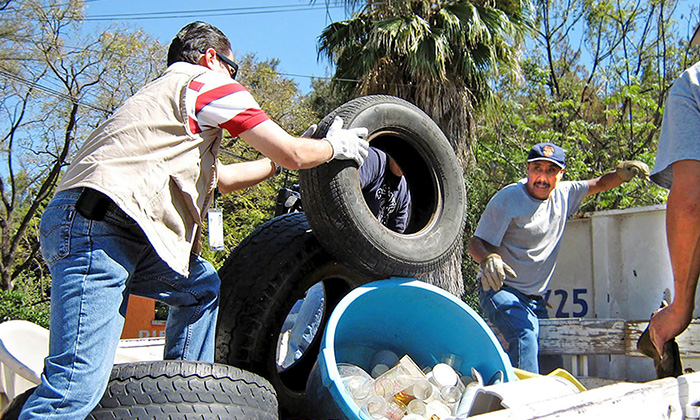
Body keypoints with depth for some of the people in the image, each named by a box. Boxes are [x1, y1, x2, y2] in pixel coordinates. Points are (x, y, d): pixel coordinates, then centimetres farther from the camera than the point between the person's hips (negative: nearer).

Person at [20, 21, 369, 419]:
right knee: (79, 382, -17)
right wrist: (334, 146, 24)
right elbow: (293, 154, 4)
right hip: (95, 225, -10)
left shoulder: (162, 92, 35)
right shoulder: (208, 81, 7)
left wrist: (278, 163, 48)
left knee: (203, 287, 20)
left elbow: (219, 177, 42)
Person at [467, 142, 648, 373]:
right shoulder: (507, 200, -13)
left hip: (536, 299, 7)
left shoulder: (564, 194, 5)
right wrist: (488, 259, -37)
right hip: (501, 290, -7)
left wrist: (622, 172, -4)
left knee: (552, 363, 6)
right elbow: (476, 243, -14)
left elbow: (599, 184, 19)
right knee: (525, 336, -33)